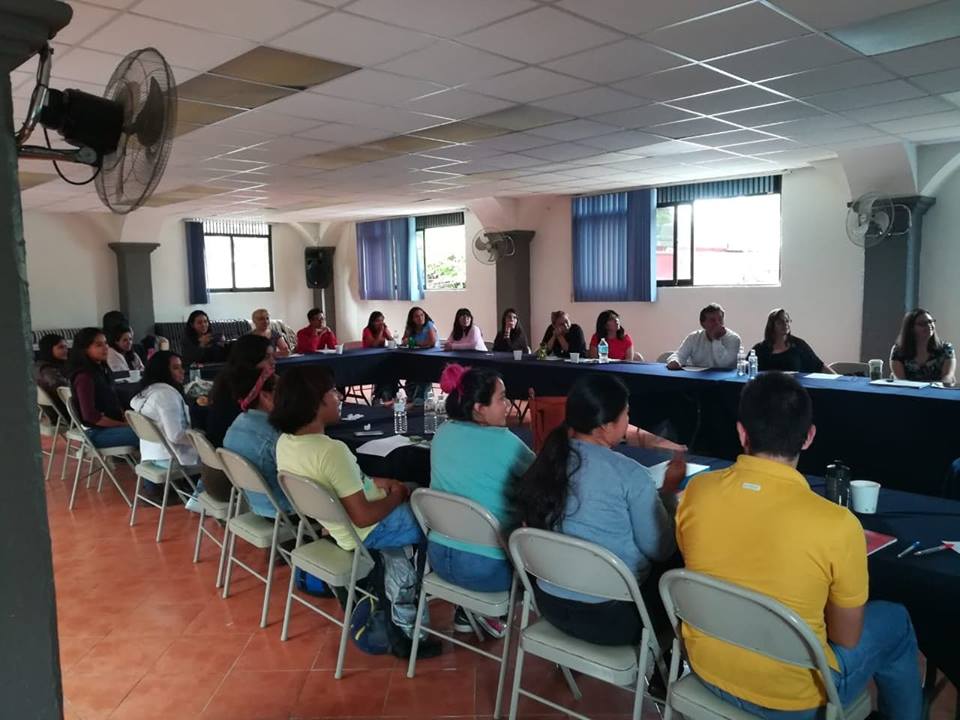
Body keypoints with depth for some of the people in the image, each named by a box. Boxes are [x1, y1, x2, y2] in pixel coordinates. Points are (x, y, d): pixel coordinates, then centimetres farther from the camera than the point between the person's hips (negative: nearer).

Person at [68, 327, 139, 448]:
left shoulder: (102, 370, 12)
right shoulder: (84, 377, -15)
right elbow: (91, 416, -19)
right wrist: (124, 425, -15)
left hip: (110, 426, 9)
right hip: (95, 432, -9)